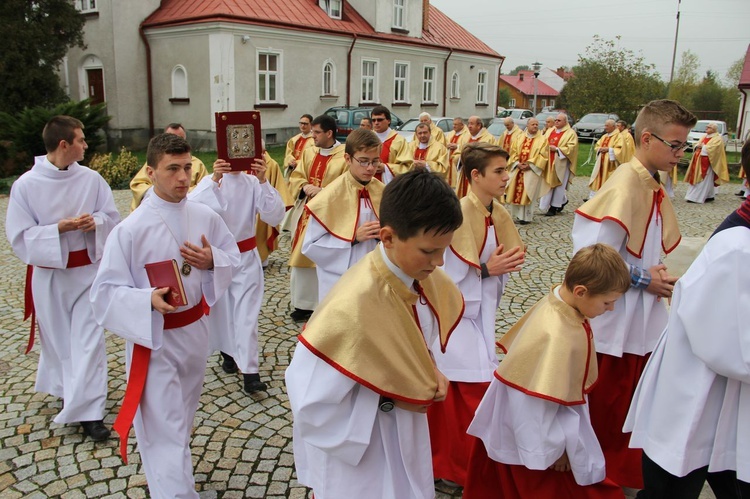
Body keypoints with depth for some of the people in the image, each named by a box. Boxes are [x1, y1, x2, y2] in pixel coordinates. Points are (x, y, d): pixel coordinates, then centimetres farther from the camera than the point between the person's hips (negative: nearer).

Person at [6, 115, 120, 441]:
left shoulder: (91, 179, -5)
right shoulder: (26, 184, -11)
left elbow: (112, 216, 4)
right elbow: (19, 235, -9)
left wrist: (95, 222, -17)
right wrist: (59, 228, -21)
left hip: (87, 269, 1)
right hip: (48, 274, -1)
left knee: (88, 338, 1)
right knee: (56, 337, 15)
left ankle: (87, 410, 9)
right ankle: (65, 387, 41)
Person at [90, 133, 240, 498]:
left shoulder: (205, 217, -6)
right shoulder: (129, 229, -20)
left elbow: (233, 256, 5)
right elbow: (105, 292, -16)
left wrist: (212, 260, -17)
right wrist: (148, 300, -34)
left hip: (195, 330, 6)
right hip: (153, 338, -6)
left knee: (182, 419, 27)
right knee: (164, 433, -4)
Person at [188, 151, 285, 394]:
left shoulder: (253, 182, -6)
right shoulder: (209, 182, -6)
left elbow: (275, 217, -16)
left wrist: (263, 181, -26)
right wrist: (215, 179, -34)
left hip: (246, 259, -1)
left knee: (247, 315, -3)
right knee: (221, 311, 15)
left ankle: (250, 373, -1)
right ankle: (228, 353, 38)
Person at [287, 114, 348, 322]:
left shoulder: (346, 155, -11)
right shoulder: (308, 153, 9)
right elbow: (295, 179, 9)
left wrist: (323, 192, -22)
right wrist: (305, 187, -12)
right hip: (308, 213, 6)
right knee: (303, 257, 10)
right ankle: (304, 304, 23)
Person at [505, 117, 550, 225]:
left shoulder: (543, 140, 1)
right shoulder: (520, 138, 11)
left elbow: (543, 156, -6)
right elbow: (513, 152, 7)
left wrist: (529, 164, -14)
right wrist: (518, 163, -9)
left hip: (532, 170, -4)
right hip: (517, 169, 4)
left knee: (527, 193, -5)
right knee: (516, 192, 3)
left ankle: (526, 216, 2)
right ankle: (517, 214, 15)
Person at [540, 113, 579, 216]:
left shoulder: (571, 133, -4)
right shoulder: (550, 131, 13)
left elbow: (571, 148, -12)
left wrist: (556, 149, -18)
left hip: (560, 163, -6)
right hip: (549, 162, 6)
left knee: (558, 184, -1)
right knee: (549, 183, 6)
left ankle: (554, 207, 5)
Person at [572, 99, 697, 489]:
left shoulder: (652, 187, 7)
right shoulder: (625, 187, -21)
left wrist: (657, 275, 0)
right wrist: (642, 279, -15)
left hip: (642, 322, 9)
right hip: (615, 321, -9)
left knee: (631, 405, 21)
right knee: (604, 409, 8)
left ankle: (625, 472, 40)